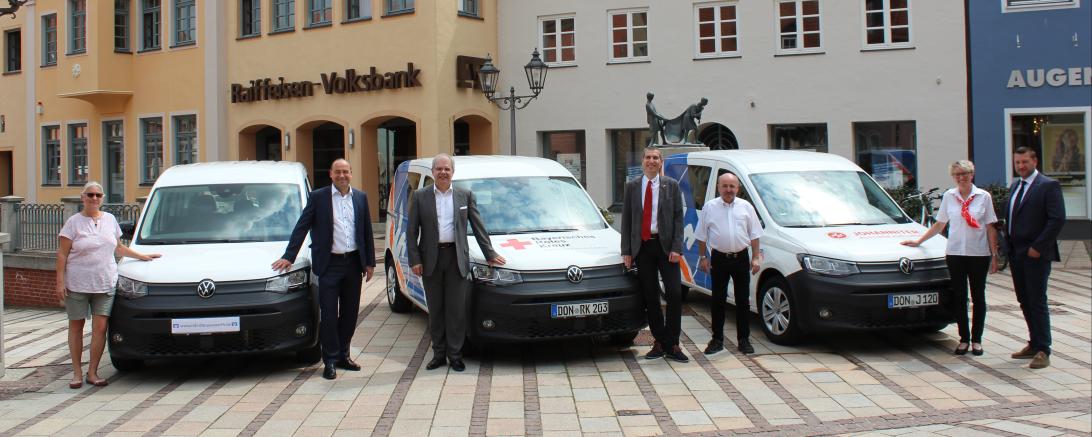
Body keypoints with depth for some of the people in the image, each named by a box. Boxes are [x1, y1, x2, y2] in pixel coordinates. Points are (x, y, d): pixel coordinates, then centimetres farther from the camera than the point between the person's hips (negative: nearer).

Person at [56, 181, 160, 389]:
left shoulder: (110, 219, 11)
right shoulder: (74, 222, -2)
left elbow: (118, 248, 23)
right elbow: (62, 255, -4)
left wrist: (142, 256, 19)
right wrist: (60, 281, -10)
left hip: (105, 284, 3)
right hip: (76, 284, -3)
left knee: (100, 327, -4)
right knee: (76, 326, 6)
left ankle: (92, 372, 5)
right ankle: (77, 373, 15)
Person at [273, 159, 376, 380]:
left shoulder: (360, 197, 8)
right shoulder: (318, 197, -2)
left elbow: (367, 231, 11)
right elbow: (301, 227, -3)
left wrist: (370, 262, 8)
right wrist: (288, 257, -9)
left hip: (353, 262, 4)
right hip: (329, 264, -4)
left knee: (350, 312, 11)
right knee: (329, 314, -2)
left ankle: (343, 355, 24)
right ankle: (330, 360, 6)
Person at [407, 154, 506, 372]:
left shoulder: (465, 196, 6)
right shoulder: (420, 196, 4)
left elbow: (478, 227, 10)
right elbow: (412, 231, 3)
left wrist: (490, 254, 8)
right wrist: (415, 260, -5)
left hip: (456, 258, 0)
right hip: (431, 259, 0)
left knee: (456, 309, 1)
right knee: (435, 309, 8)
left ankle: (455, 354, 10)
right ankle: (439, 353, 17)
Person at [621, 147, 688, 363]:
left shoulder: (671, 186, 3)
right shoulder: (632, 187, 7)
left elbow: (678, 218, 0)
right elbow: (626, 220, 6)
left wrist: (676, 248, -10)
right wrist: (626, 251, 0)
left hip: (665, 245, -2)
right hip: (642, 246, 2)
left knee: (674, 294, -7)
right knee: (650, 297, 6)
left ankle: (672, 344, 2)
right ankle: (659, 342, 15)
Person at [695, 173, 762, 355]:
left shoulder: (746, 207, 5)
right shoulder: (709, 207, 2)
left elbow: (754, 235, 8)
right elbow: (702, 236, 6)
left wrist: (756, 257, 2)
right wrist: (702, 257, 1)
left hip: (741, 258, 1)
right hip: (719, 258, -1)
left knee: (743, 300, 4)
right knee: (718, 300, 3)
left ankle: (744, 340, 12)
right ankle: (717, 339, 11)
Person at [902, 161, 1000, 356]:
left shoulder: (983, 196, 1)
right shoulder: (948, 197, 6)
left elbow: (990, 228, 2)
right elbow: (939, 225, 15)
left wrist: (994, 255, -2)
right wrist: (918, 241, 12)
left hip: (979, 254, -1)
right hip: (955, 253, 2)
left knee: (978, 297, 5)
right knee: (959, 297, 4)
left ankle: (976, 339, 14)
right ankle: (964, 338, 13)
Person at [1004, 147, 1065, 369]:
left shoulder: (1049, 186, -8)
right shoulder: (1014, 186, 16)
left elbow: (1057, 219, -15)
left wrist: (1037, 247, -17)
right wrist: (1009, 247, 8)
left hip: (1036, 254, -7)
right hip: (1016, 254, 7)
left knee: (1037, 302, -6)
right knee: (1025, 301, 12)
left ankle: (1043, 351, -1)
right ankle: (1034, 344, 21)